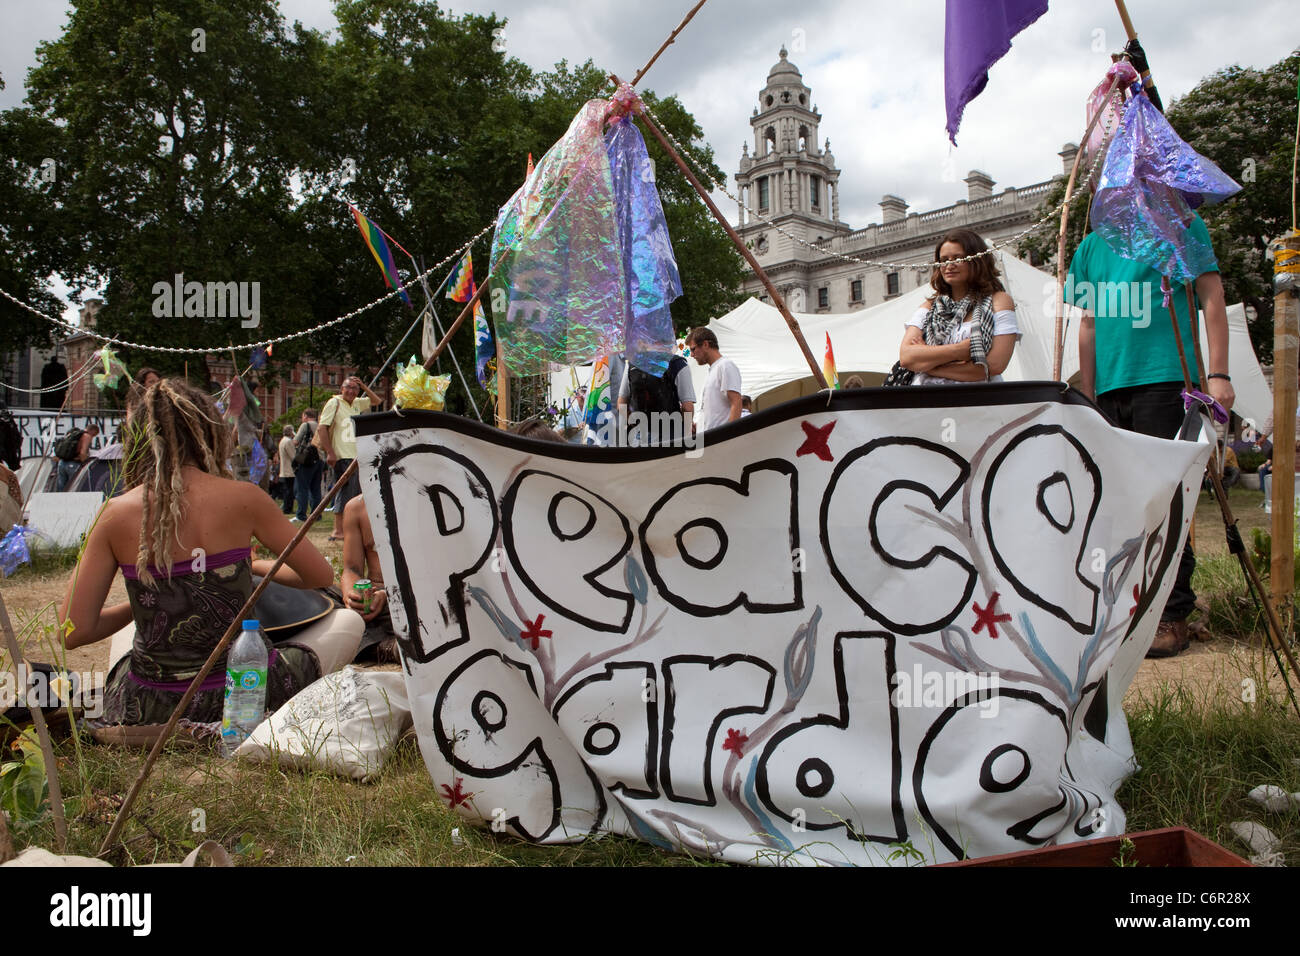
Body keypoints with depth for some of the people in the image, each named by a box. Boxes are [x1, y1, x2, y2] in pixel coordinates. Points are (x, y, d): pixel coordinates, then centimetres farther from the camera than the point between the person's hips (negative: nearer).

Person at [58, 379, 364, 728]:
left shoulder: (117, 513, -6)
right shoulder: (242, 498, -11)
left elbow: (72, 633, -4)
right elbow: (321, 575, 2)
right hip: (238, 701, -4)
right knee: (348, 622, 19)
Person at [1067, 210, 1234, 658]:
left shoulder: (1183, 226, 7)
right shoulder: (1093, 243, 19)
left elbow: (1211, 299, 3)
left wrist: (1218, 374, -7)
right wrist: (1086, 397, 17)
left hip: (1166, 378, -4)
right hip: (1110, 386, 5)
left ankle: (1172, 616, 1)